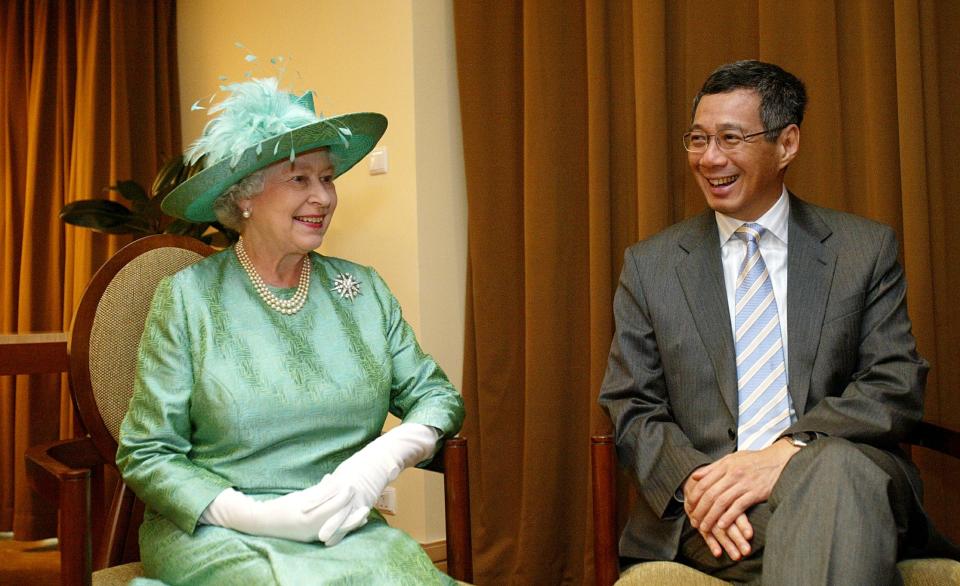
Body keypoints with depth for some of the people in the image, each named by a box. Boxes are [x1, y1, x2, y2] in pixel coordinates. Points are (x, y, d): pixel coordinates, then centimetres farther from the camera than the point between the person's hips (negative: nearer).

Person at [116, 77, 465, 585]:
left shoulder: (364, 289, 8)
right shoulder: (188, 296, -2)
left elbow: (435, 395, 10)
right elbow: (147, 454, -2)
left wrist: (378, 463, -12)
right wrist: (257, 515, -17)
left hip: (346, 531, 4)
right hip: (214, 531, -4)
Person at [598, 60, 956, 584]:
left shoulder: (867, 249, 9)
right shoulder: (648, 266, 11)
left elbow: (897, 385, 0)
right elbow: (630, 408, 7)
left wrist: (788, 452, -18)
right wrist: (692, 479, -15)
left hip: (847, 474, 1)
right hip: (706, 504, -1)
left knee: (834, 467, -36)